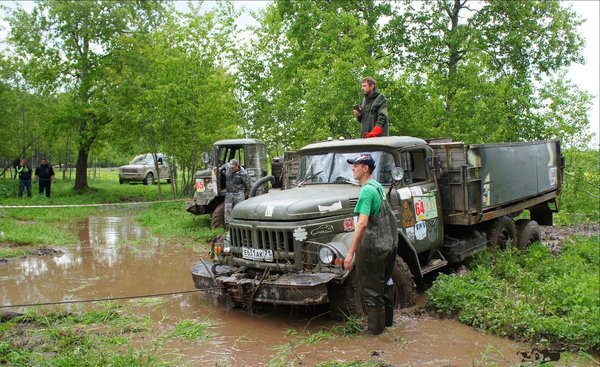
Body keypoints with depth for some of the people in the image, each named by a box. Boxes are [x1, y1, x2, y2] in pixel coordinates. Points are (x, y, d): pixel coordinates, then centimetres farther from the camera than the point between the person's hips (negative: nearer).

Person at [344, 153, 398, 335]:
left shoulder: (366, 191, -19)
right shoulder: (378, 186, 10)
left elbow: (362, 224, -27)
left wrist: (351, 253, -27)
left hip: (373, 247, -9)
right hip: (390, 243, 9)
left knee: (370, 288, 3)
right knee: (385, 282, 22)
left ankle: (375, 328, 14)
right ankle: (387, 319, 36)